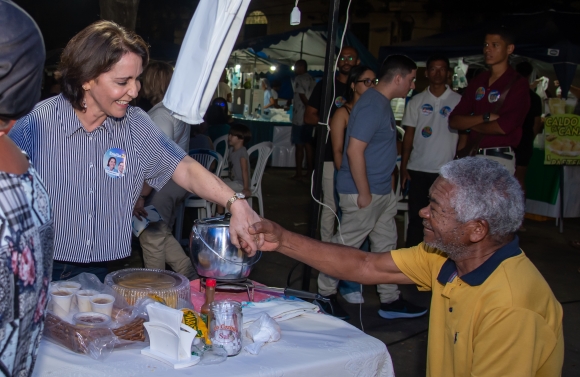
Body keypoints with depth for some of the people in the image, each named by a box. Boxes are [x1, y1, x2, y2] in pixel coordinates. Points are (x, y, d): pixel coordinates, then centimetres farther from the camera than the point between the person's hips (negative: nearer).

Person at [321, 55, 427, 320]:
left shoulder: (382, 103, 12)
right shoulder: (373, 105, -20)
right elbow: (354, 150, -25)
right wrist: (364, 193, -22)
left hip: (381, 191, 11)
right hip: (364, 192, -10)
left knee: (386, 244, 15)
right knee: (345, 245, 2)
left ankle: (390, 301, 24)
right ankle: (325, 296, 16)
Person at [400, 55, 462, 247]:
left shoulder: (458, 101, 3)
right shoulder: (416, 101, 7)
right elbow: (409, 135, 6)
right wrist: (403, 167, 0)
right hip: (417, 169, 1)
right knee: (416, 217, 7)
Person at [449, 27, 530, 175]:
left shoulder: (518, 84, -5)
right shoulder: (477, 82, 14)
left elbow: (503, 127, -16)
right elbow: (454, 121, 7)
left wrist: (470, 124, 0)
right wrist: (485, 117, -9)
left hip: (499, 159, -5)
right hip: (471, 157, 6)